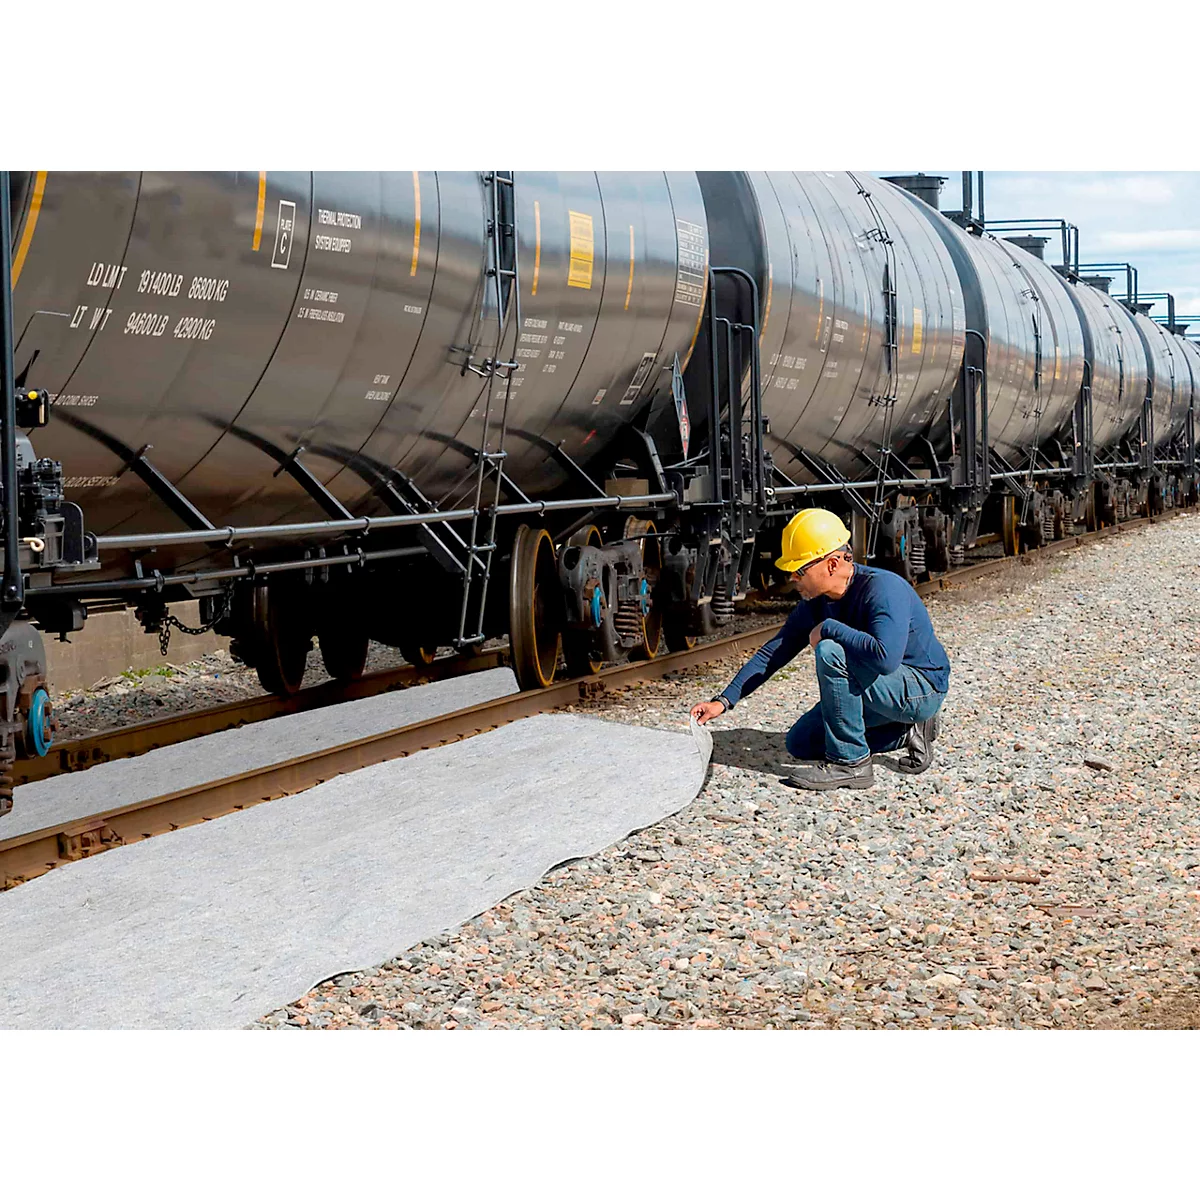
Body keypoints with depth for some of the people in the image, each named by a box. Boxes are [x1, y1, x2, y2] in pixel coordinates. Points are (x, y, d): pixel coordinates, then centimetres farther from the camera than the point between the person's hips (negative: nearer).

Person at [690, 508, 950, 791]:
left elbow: (885, 657, -43)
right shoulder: (816, 600, -3)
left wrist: (828, 629, -30)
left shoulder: (883, 588, -28)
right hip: (888, 690, 9)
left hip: (921, 688, -9)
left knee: (831, 653, -30)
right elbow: (774, 652, 3)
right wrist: (724, 701, -4)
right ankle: (906, 732, 10)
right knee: (801, 743, 9)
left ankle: (850, 763, -18)